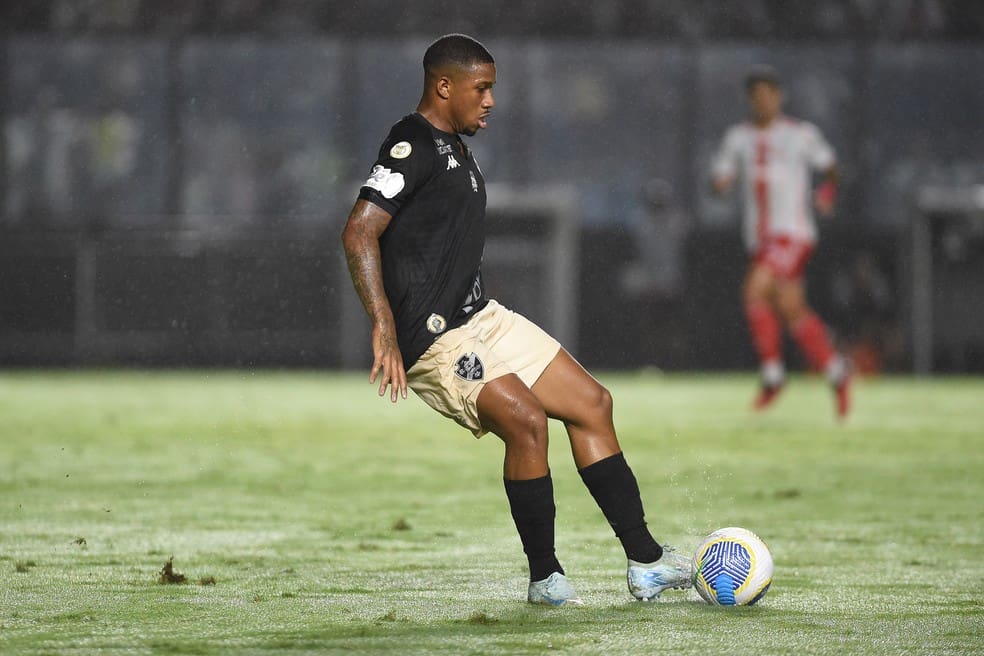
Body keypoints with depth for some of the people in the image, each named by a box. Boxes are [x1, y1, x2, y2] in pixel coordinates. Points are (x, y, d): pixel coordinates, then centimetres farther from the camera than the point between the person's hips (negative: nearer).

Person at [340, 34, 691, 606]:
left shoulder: (458, 151, 18)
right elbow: (360, 233, -23)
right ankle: (545, 580, -12)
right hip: (432, 339, -10)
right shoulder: (412, 146, -13)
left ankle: (646, 563, 7)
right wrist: (385, 327, -30)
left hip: (481, 318, 10)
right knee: (526, 420, -25)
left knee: (592, 402, 5)